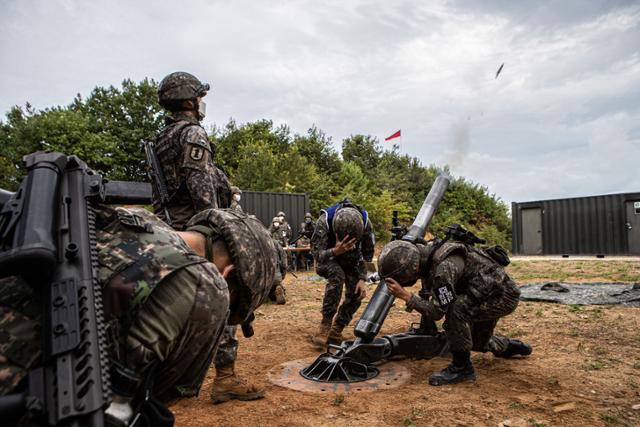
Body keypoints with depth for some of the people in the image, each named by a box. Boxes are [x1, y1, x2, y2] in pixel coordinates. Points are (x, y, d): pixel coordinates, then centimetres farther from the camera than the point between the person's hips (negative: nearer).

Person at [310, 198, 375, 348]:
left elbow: (367, 253, -13)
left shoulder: (365, 222, -28)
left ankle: (335, 332, 5)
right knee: (337, 275, -34)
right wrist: (335, 251, -54)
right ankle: (324, 327, -23)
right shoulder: (324, 221, -37)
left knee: (356, 293, -13)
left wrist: (362, 279, -21)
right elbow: (317, 254, -34)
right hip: (327, 258, -3)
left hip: (349, 259, 4)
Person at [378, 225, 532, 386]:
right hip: (490, 291, 9)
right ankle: (509, 346, 50)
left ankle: (462, 367, -16)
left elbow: (437, 312, -33)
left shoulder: (443, 266, -35)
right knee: (477, 342, 22)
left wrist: (406, 296, -35)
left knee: (456, 308, -32)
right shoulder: (426, 254, -7)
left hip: (503, 295, -9)